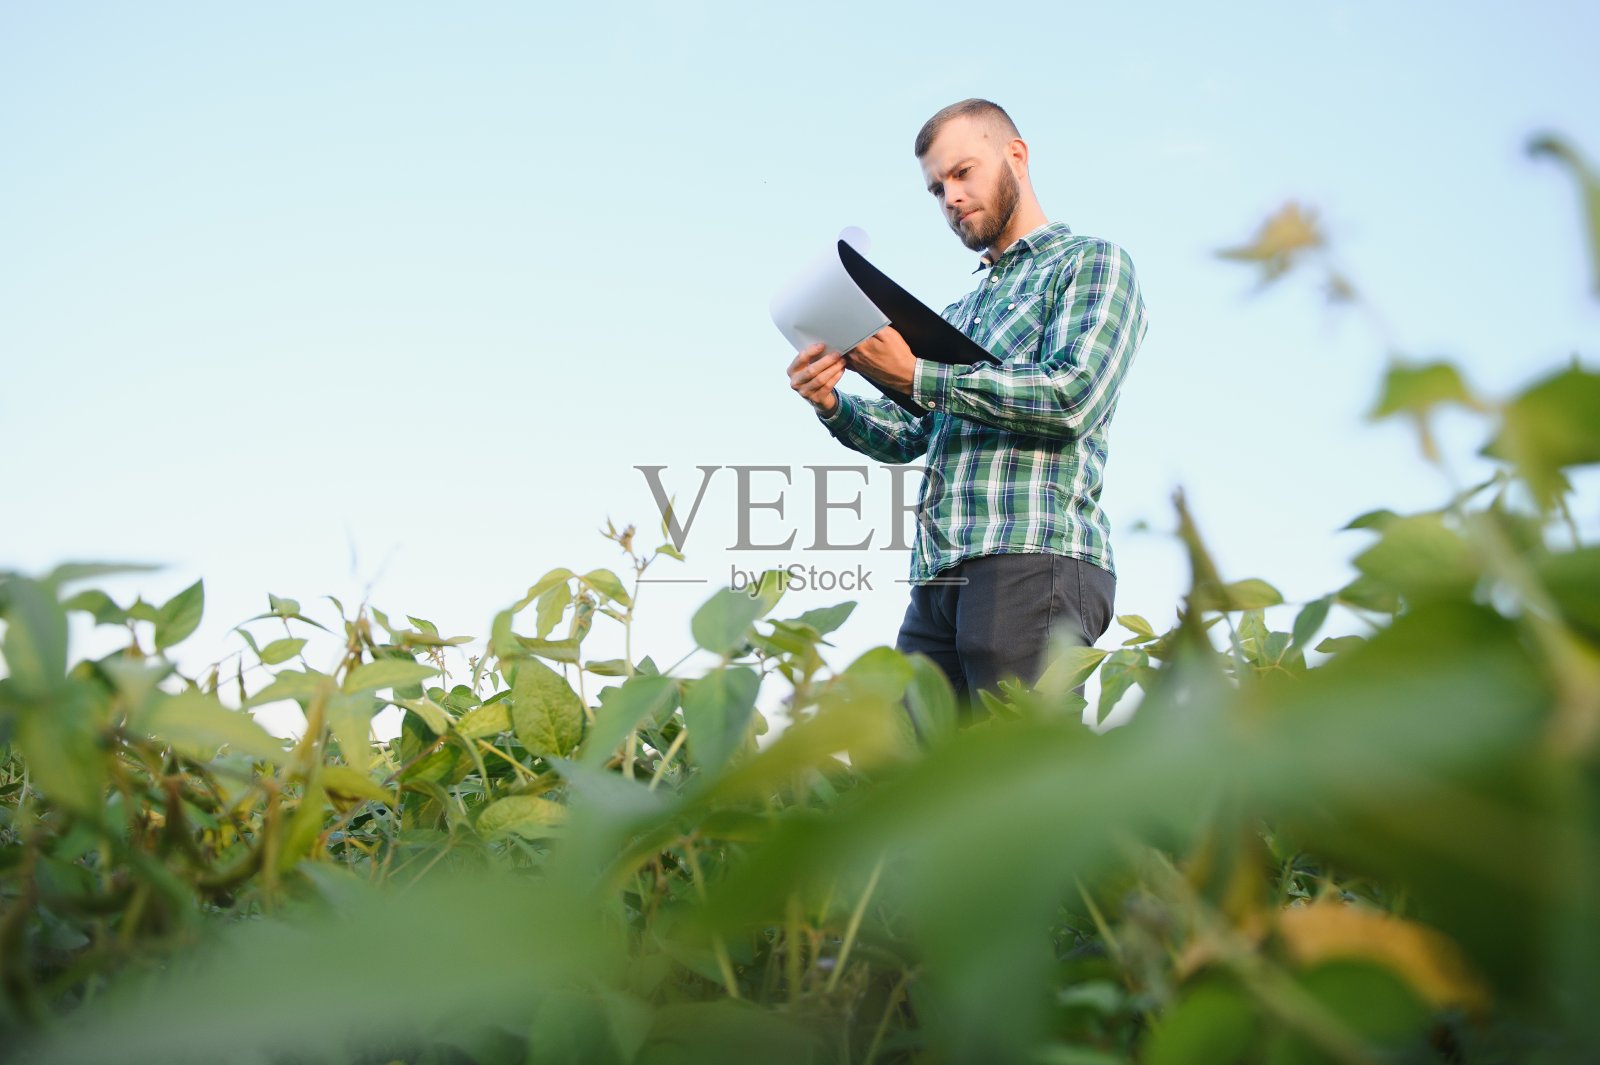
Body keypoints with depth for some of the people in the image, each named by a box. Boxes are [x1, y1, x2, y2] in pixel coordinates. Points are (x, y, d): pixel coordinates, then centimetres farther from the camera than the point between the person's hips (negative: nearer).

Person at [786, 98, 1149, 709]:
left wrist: (919, 376, -8)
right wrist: (833, 405, 1)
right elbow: (907, 437, 22)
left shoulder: (1092, 264, 6)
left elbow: (1074, 395, -11)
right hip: (938, 580, 7)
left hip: (1035, 561, -7)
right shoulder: (960, 312, 29)